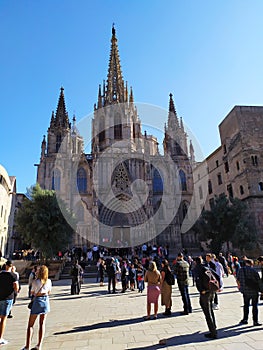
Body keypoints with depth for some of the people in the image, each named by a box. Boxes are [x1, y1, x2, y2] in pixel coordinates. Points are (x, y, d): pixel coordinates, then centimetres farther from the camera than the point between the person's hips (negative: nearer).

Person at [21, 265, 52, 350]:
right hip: (46, 300, 4)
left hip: (37, 301, -3)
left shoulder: (35, 281, -14)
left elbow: (32, 292, -1)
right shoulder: (49, 281, -3)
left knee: (30, 324, 8)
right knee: (42, 324, 12)